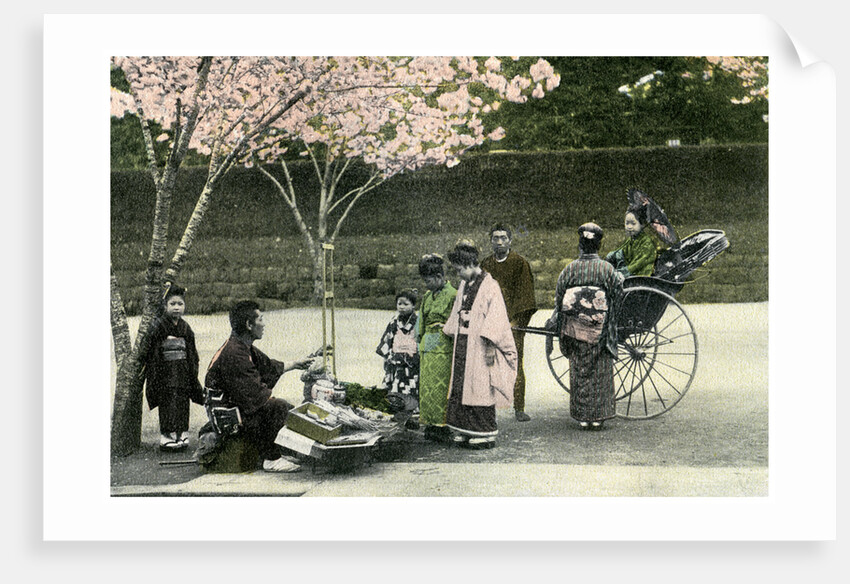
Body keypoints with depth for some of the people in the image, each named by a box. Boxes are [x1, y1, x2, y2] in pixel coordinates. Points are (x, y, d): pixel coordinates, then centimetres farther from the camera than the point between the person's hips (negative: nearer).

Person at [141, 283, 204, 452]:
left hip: (182, 376, 5)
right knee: (167, 406, -5)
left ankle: (182, 436, 15)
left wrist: (193, 377, 14)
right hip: (164, 375, -5)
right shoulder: (158, 326, -7)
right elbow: (148, 351, -8)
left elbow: (192, 355, 16)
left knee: (182, 406, 6)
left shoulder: (185, 327, 9)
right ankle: (167, 437, 2)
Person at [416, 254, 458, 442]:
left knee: (440, 387, -5)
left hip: (443, 349, -8)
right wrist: (421, 345, 19)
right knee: (427, 386, 9)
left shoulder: (452, 295, -10)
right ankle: (431, 424, 17)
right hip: (427, 349, 8)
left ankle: (442, 425, 3)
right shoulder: (427, 297, 14)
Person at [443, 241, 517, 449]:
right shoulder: (464, 286, 12)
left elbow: (496, 318, -15)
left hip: (480, 346, -8)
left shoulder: (489, 286, -11)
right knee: (462, 387, 7)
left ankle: (485, 434, 4)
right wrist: (448, 329, 23)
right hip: (463, 346, 8)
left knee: (480, 387, -4)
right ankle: (465, 432, 14)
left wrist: (490, 347, -18)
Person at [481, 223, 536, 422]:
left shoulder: (519, 263, 2)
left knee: (515, 365, -5)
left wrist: (516, 321, -8)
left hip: (512, 324, -3)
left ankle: (519, 408, 0)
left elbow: (524, 294, -1)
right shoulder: (486, 264, 14)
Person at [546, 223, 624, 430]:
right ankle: (598, 417, 10)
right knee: (600, 372, 8)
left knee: (579, 371, 10)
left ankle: (582, 418, 12)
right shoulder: (607, 269, -7)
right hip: (600, 331, -1)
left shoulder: (569, 269, -2)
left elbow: (559, 299, 3)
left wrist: (554, 323, 13)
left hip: (575, 331, 1)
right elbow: (617, 293, -3)